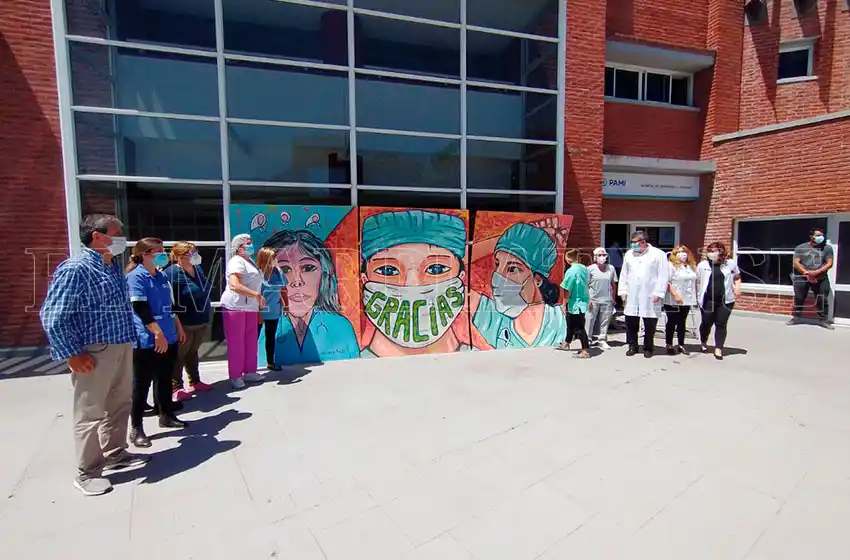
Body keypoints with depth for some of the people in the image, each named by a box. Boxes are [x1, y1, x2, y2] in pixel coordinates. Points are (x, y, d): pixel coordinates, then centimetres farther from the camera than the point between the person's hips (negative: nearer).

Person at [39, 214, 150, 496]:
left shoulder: (113, 266, 11)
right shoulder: (75, 269, -15)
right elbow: (52, 317, -17)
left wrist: (127, 340, 16)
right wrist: (73, 354, -17)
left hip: (121, 348, 8)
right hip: (94, 352, -8)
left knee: (120, 405, 18)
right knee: (90, 412, 5)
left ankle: (115, 454, 36)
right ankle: (87, 473, 20)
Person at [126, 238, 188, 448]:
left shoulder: (162, 276, 13)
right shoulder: (136, 276, -11)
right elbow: (141, 309, -18)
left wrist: (179, 328, 20)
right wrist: (158, 333, -21)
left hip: (168, 337, 8)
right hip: (147, 340, -8)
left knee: (165, 378, 16)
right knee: (142, 383, 2)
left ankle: (166, 416, 30)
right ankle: (136, 428, 12)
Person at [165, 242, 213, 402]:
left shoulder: (198, 269, 7)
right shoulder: (171, 273, -18)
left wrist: (206, 316, 19)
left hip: (201, 321, 8)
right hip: (184, 323, -7)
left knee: (192, 352, 21)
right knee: (179, 355, 6)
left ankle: (195, 382, 33)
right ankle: (176, 388, 18)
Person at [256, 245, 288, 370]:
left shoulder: (277, 272, -2)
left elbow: (283, 289, 10)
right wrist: (258, 312, -18)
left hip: (273, 311, 5)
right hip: (259, 311, -5)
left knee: (270, 337, 17)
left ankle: (270, 362, 30)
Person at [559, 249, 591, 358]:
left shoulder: (570, 271, -21)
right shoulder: (584, 268, 3)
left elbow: (567, 290, -18)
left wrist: (564, 303, -8)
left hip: (575, 303, -9)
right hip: (583, 300, 9)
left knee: (579, 328, 1)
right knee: (571, 324, 23)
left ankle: (586, 350, 8)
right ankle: (567, 343, 39)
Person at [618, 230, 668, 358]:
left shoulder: (658, 254, -2)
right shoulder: (629, 254, 11)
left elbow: (663, 276, -5)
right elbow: (624, 274, 12)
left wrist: (658, 293, -11)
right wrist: (623, 291, 6)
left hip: (650, 297, -3)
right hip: (631, 297, 3)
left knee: (650, 325, 6)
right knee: (631, 323, 7)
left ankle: (648, 348, 21)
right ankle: (633, 346, 21)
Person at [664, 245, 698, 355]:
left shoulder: (691, 266, 12)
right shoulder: (671, 266, -10)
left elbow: (695, 282, 17)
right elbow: (666, 282, -17)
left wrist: (696, 297, 13)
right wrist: (675, 295, -22)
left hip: (687, 300, 6)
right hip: (673, 301, -6)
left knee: (682, 323, 12)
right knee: (672, 323, 2)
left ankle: (681, 345, 20)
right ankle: (669, 346, 11)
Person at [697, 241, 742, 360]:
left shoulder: (730, 263, 4)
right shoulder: (703, 265, 2)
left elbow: (737, 277, 18)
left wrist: (737, 288, 3)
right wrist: (697, 295, -2)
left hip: (725, 300, 0)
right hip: (707, 300, 0)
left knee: (721, 324, 1)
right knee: (707, 323, 9)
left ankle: (718, 349, 8)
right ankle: (703, 343, 33)